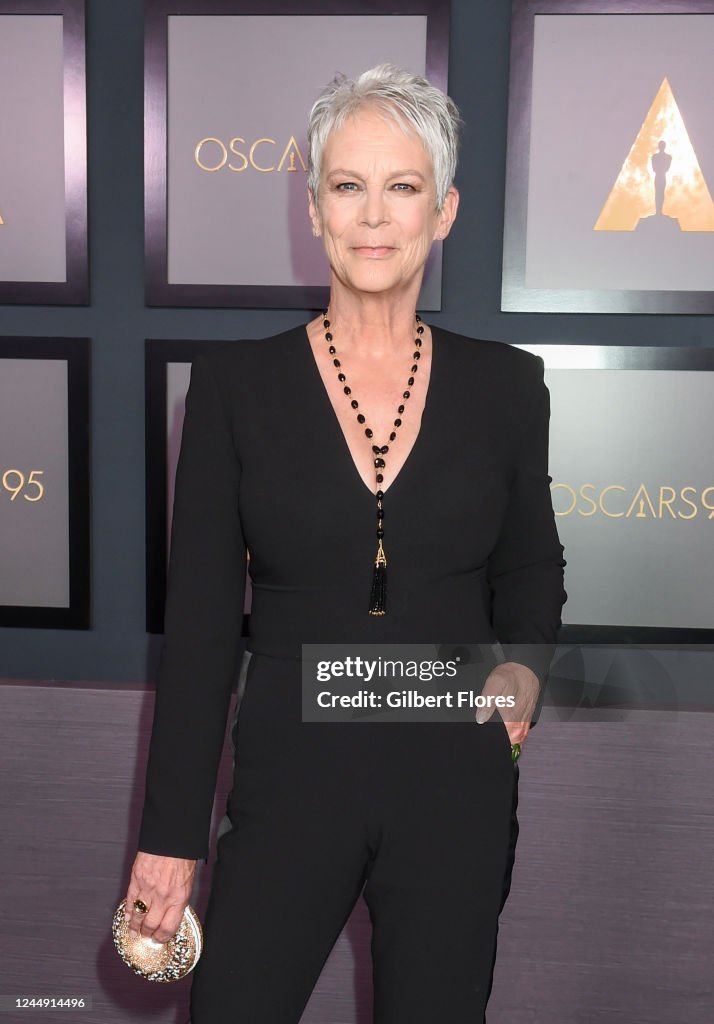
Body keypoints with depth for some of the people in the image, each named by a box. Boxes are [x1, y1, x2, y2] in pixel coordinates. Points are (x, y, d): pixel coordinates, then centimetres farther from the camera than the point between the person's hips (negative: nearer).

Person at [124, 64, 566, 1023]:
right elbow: (199, 620, -3)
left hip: (456, 788, 2)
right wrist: (170, 834, -2)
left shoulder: (504, 385, 0)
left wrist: (524, 665, -7)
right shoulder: (236, 383, -4)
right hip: (289, 777, -1)